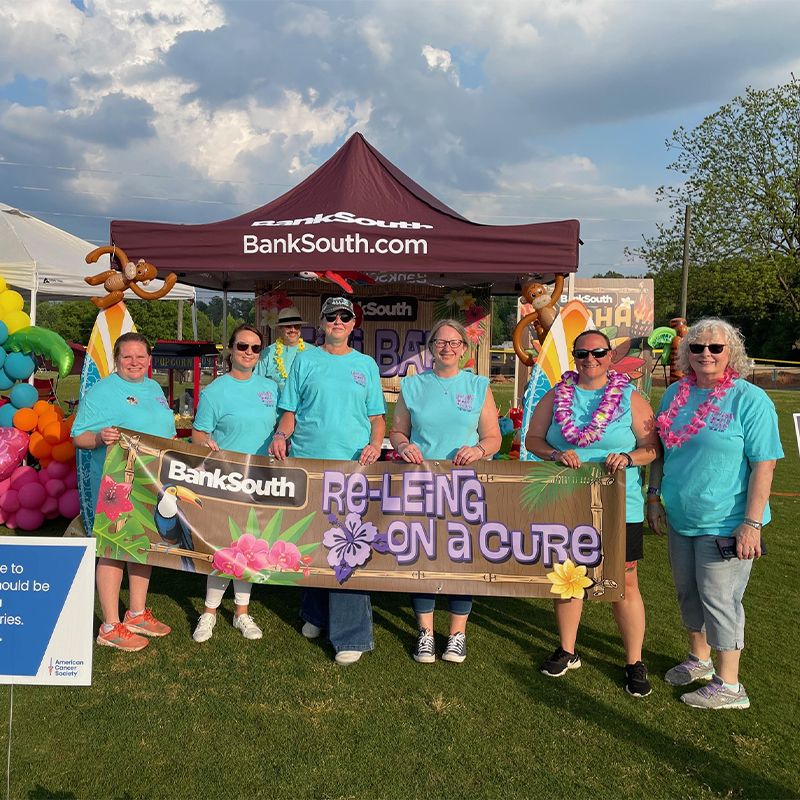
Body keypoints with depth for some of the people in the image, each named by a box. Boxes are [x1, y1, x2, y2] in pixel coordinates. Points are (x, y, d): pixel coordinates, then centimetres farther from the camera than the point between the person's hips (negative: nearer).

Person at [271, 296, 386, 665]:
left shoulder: (366, 365, 12)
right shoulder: (305, 361, 10)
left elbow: (377, 417, 12)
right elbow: (289, 411, 9)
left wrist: (375, 443, -7)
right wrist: (281, 435, -10)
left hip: (354, 466, -1)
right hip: (307, 462, 1)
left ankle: (351, 634, -1)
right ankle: (316, 613, 29)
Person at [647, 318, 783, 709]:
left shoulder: (750, 399, -12)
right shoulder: (676, 394, 6)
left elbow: (764, 465, -15)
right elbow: (660, 449, 14)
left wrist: (752, 523, -20)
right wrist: (655, 497, 8)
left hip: (724, 523, -6)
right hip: (680, 518, 6)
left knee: (719, 598, 1)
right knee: (688, 592, 18)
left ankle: (728, 685, 16)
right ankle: (699, 659, 38)